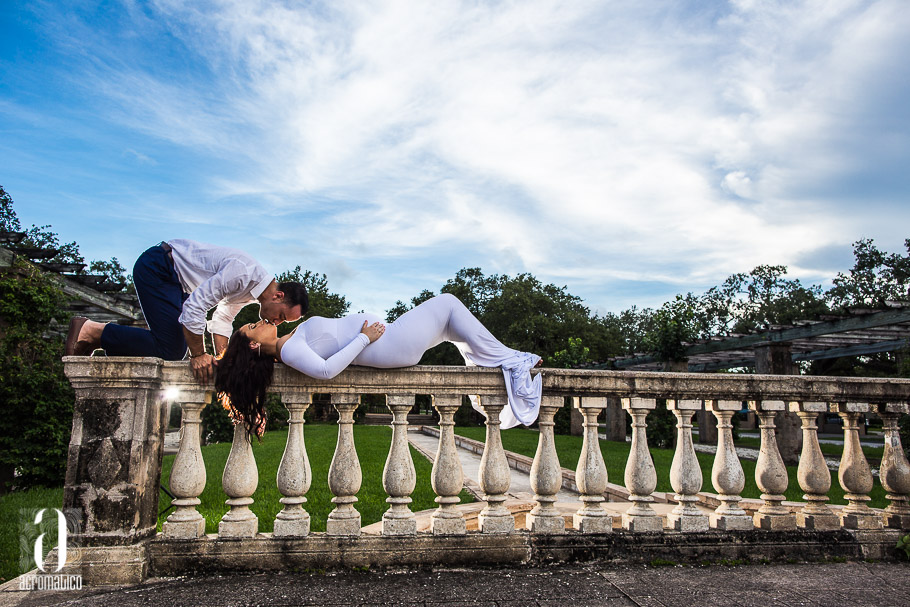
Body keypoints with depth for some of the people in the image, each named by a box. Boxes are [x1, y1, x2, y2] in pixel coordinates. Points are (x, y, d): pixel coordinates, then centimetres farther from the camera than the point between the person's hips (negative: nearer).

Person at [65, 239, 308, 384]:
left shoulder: (252, 292, 3)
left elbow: (223, 320, 12)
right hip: (156, 267, -10)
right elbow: (195, 305, -31)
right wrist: (198, 355, -23)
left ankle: (99, 335, 15)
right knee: (168, 350, -15)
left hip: (174, 278, 10)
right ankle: (90, 331, -2)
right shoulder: (243, 273, -28)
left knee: (177, 350, 7)